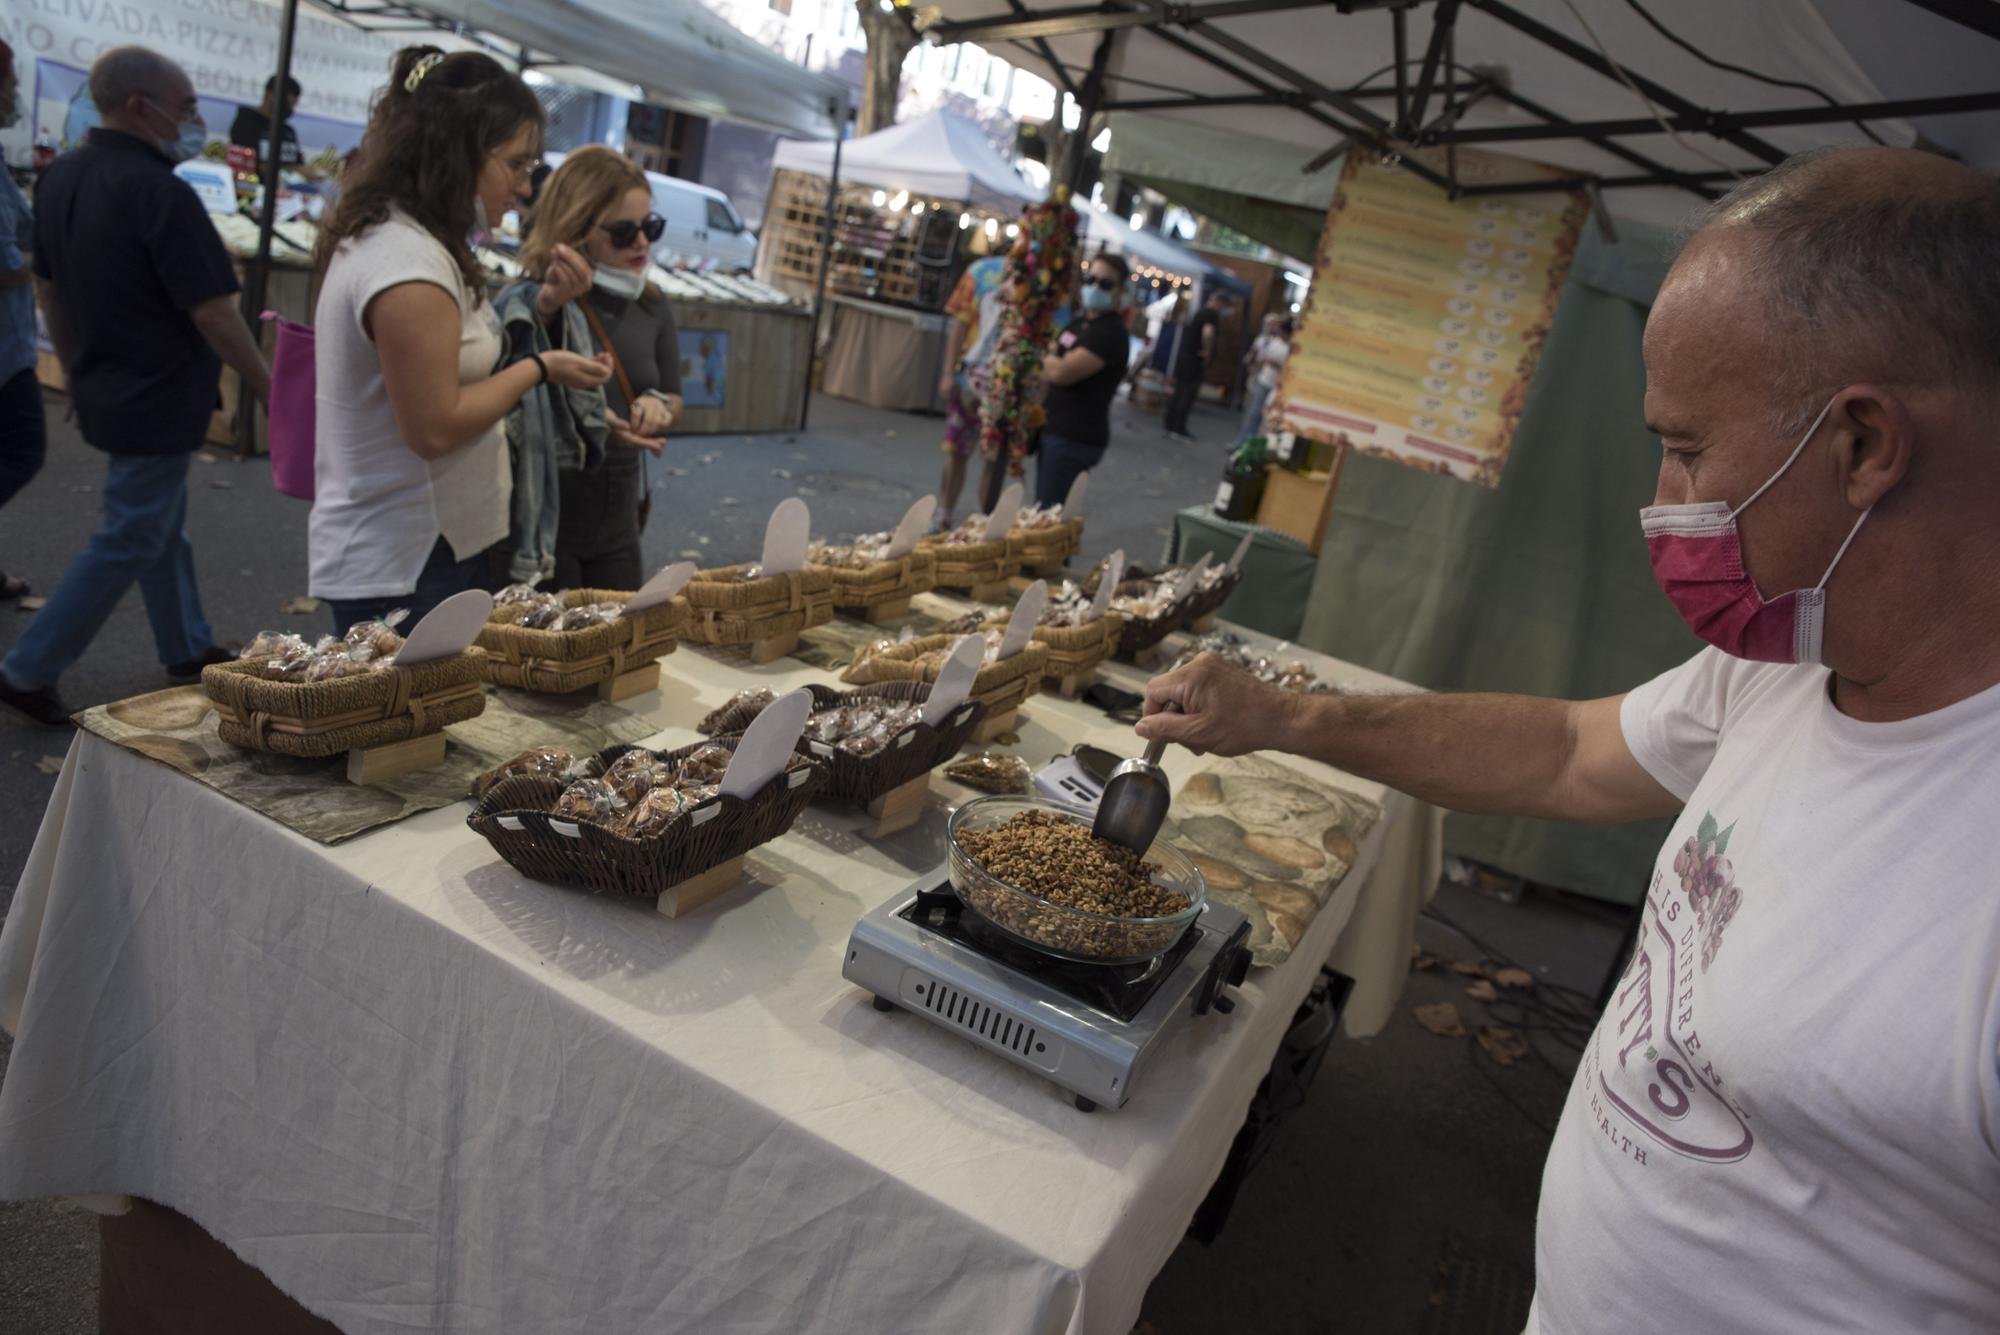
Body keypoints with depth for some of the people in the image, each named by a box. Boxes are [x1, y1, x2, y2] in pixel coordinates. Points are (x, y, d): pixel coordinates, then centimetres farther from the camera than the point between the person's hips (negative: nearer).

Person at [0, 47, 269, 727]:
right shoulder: (161, 194, -23)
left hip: (105, 388, 9)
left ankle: (186, 647, 35)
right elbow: (215, 317, -23)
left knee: (163, 524, 21)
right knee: (127, 541, 3)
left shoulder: (59, 176, 3)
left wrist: (77, 369, 22)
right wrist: (270, 392, -12)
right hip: (157, 403, -9)